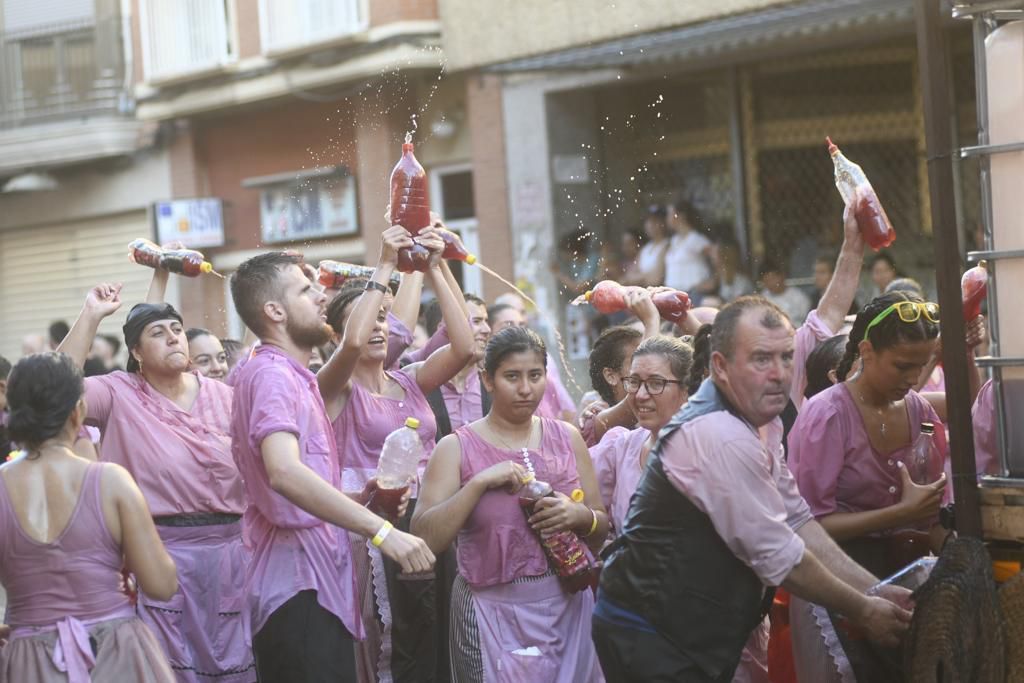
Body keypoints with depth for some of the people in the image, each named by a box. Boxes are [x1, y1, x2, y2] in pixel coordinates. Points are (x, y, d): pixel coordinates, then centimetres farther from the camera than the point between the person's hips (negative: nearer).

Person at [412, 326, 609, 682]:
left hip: (568, 608, 3)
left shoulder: (567, 438, 6)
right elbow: (425, 539, -14)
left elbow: (602, 530, 11)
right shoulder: (457, 448, -5)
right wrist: (478, 483, -21)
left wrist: (582, 516, -10)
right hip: (494, 614, -3)